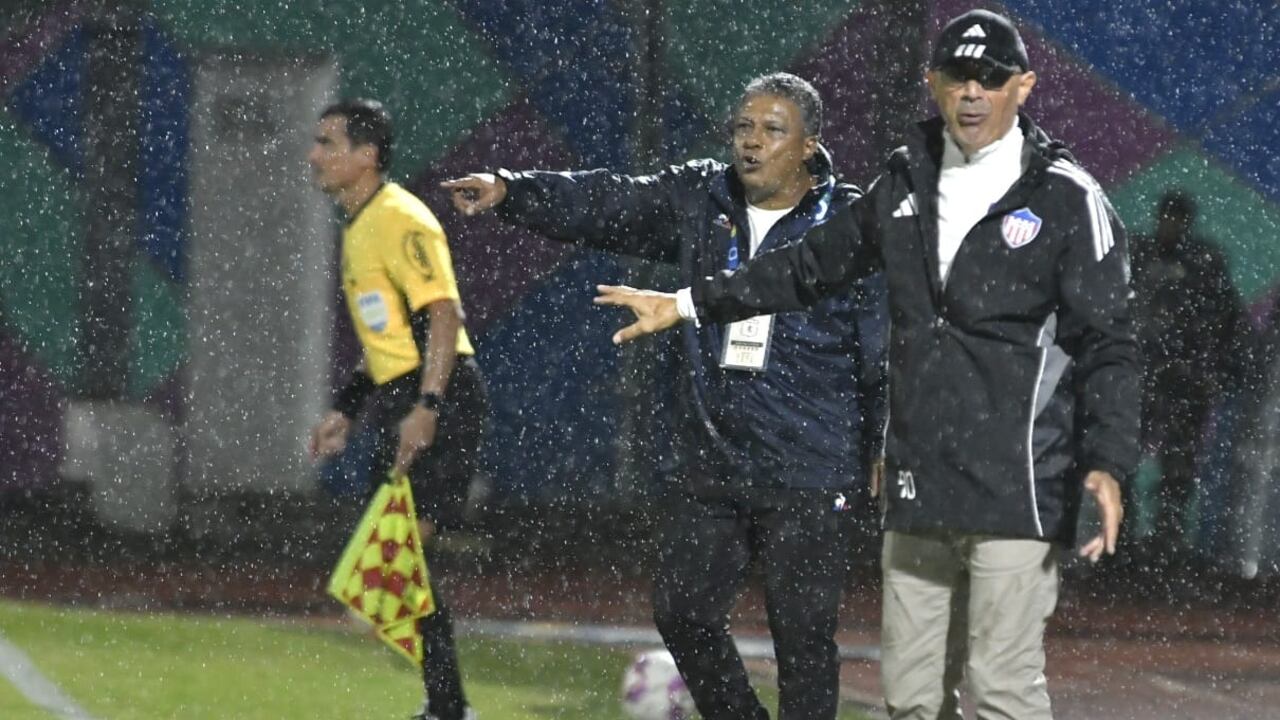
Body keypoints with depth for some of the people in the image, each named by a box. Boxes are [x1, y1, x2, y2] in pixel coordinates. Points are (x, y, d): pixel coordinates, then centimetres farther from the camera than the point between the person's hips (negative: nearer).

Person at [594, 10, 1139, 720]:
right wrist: (686, 304, 25)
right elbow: (815, 264, 26)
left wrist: (1108, 461, -20)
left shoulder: (1067, 198, -4)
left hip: (1015, 492, -6)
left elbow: (1107, 344, -7)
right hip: (916, 488, 6)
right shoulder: (905, 182, 14)